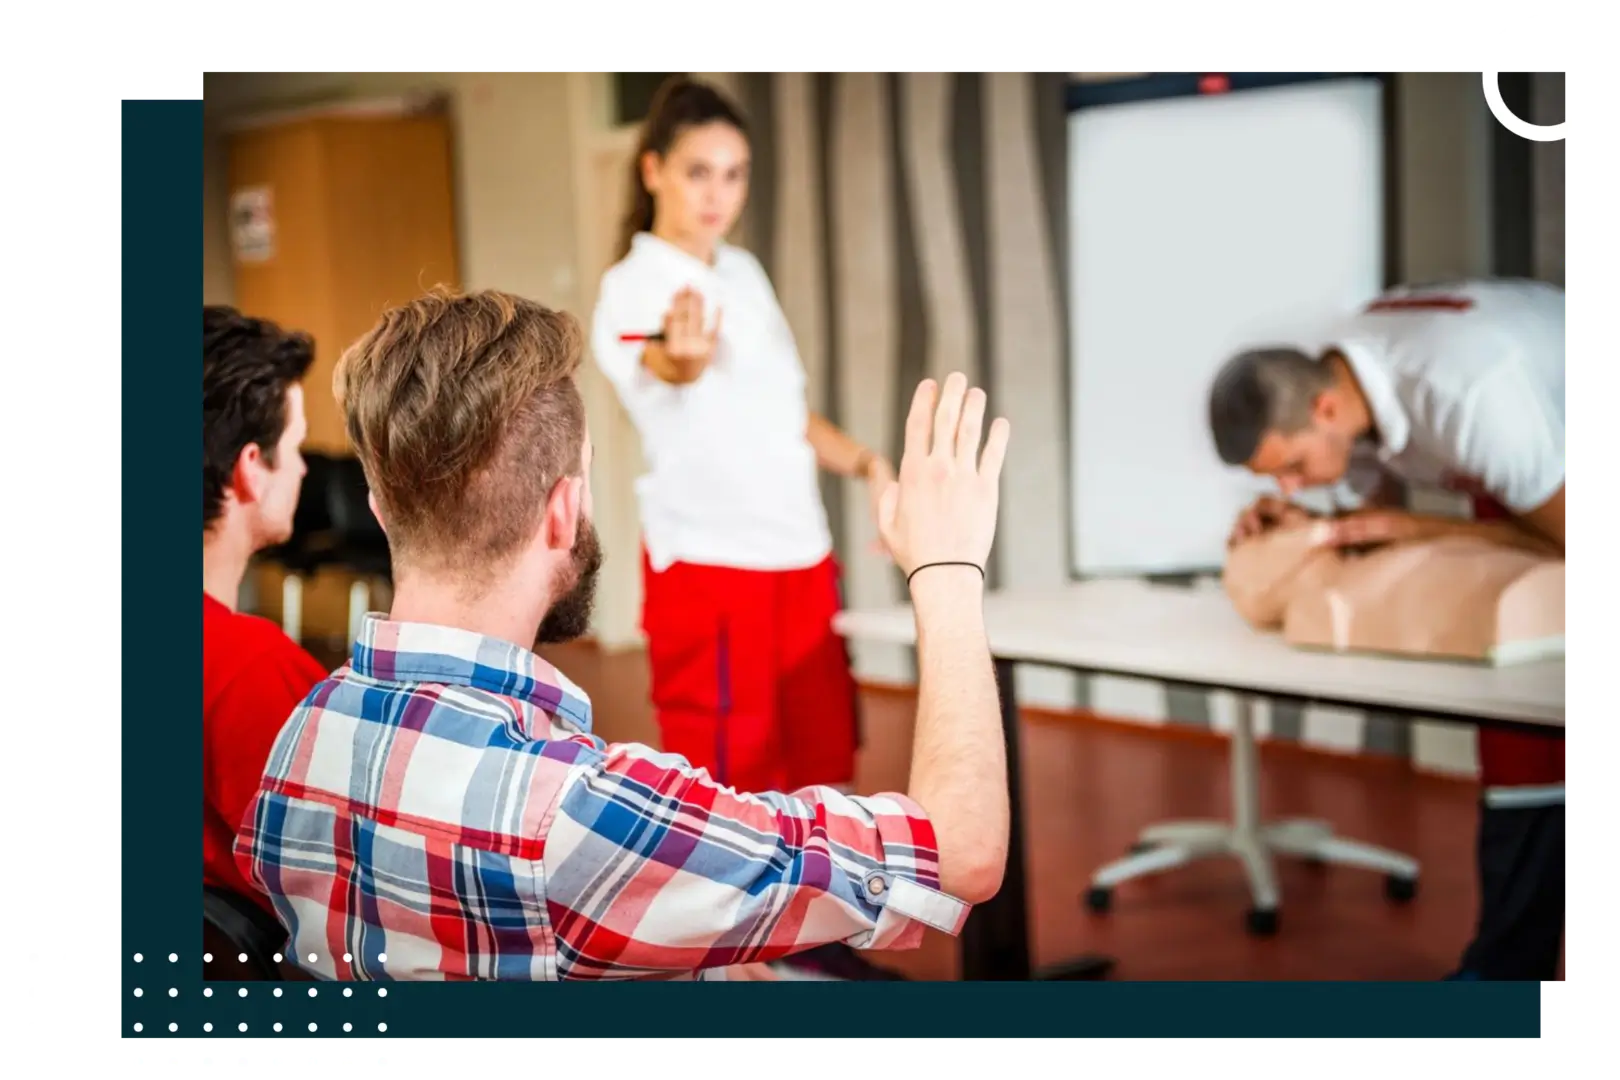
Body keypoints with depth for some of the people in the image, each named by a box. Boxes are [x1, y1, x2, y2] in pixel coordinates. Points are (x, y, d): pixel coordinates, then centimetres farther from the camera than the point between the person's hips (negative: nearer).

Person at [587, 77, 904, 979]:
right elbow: (655, 373, -37)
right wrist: (681, 358, -60)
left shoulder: (746, 273, 10)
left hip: (802, 555, 8)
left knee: (818, 760, 14)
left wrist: (861, 460, 3)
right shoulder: (633, 287, -13)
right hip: (708, 564, -7)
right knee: (722, 779, -2)